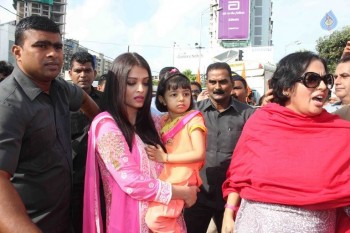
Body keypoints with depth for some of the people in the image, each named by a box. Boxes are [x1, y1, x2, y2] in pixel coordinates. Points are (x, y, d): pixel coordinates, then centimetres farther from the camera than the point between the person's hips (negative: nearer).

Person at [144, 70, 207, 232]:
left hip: (183, 179, -7)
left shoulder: (193, 119, -6)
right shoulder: (164, 121, 12)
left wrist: (166, 157, -16)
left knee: (155, 218, -17)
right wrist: (156, 154, 1)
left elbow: (199, 154, -16)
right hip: (166, 176, 7)